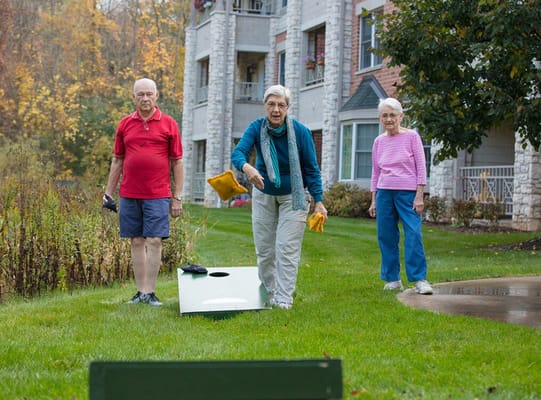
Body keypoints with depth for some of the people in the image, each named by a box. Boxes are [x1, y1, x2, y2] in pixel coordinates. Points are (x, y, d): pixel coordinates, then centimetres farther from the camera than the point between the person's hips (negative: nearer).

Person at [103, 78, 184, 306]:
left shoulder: (168, 124, 2)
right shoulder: (125, 125, 9)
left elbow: (177, 162, 3)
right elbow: (117, 161, 14)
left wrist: (178, 197, -1)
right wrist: (108, 193, 9)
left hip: (157, 195, -3)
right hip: (129, 194, 3)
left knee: (154, 241, -6)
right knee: (136, 242, 7)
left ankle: (150, 292, -2)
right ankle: (140, 291, 12)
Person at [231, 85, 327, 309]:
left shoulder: (300, 132, -18)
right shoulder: (256, 128, -15)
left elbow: (311, 168, -11)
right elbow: (238, 152, -32)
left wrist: (318, 201, -15)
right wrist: (246, 167, -55)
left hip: (292, 196, -2)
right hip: (263, 195, 2)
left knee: (287, 249, -9)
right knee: (264, 249, 6)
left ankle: (284, 299, -6)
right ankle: (268, 293, 22)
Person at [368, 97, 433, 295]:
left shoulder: (411, 136, 0)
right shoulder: (379, 142, 11)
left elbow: (421, 168, -2)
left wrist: (419, 196, -8)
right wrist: (373, 200, 12)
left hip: (407, 192, -4)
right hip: (384, 193, 4)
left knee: (413, 235, -13)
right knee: (386, 236, 2)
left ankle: (420, 280, -9)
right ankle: (392, 279, 11)